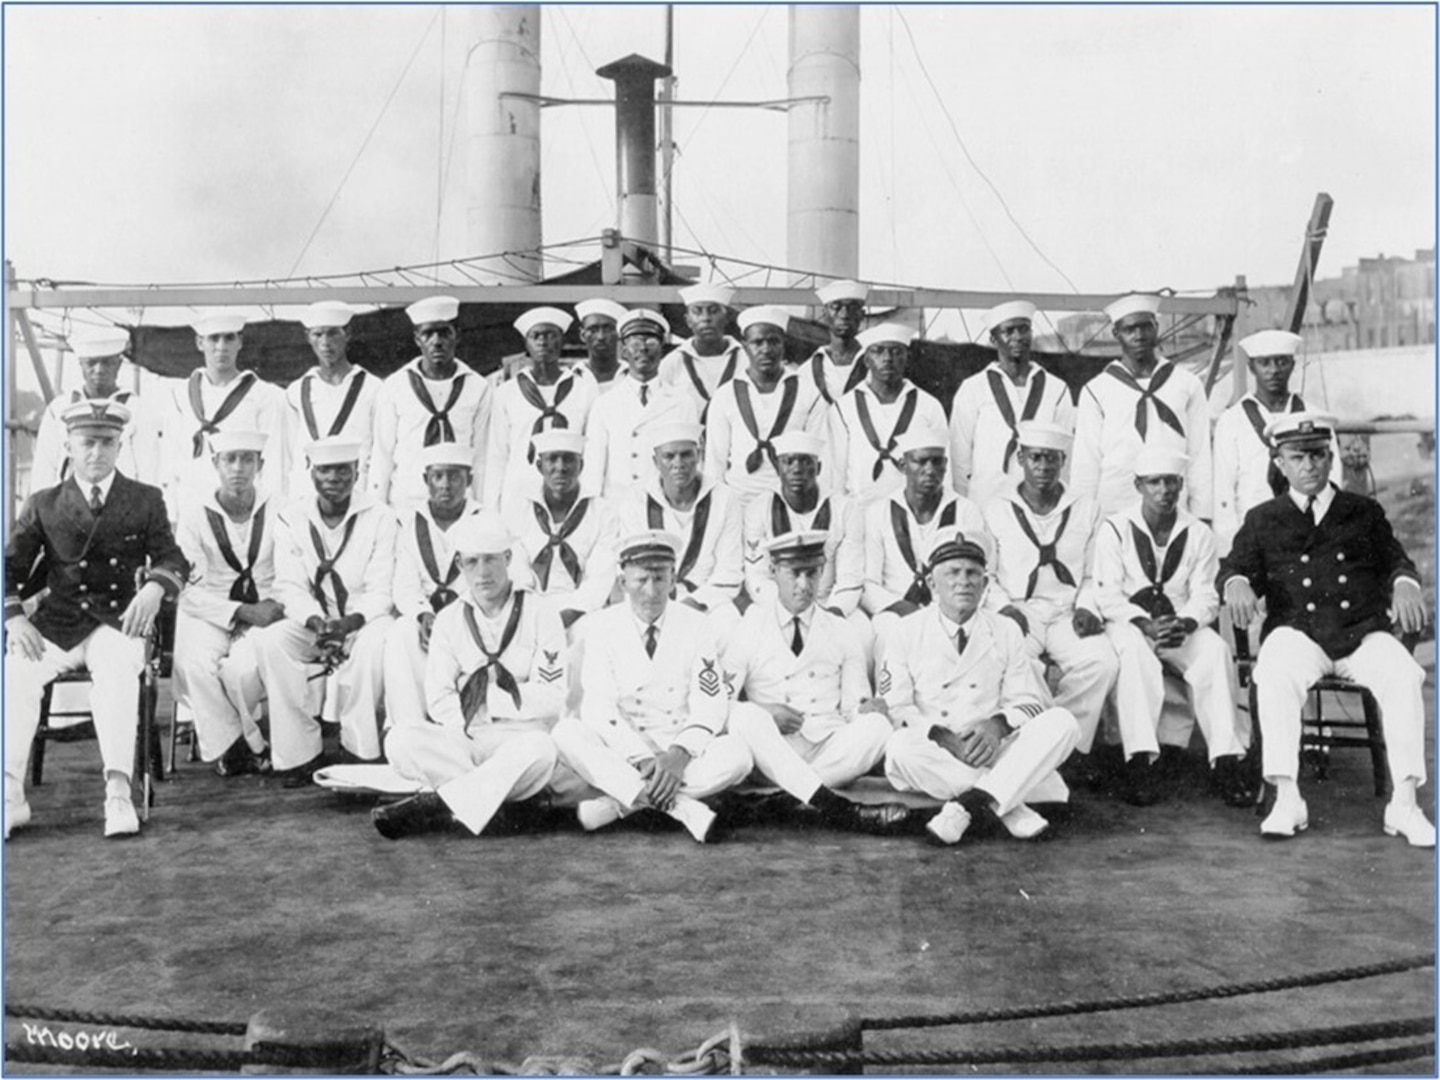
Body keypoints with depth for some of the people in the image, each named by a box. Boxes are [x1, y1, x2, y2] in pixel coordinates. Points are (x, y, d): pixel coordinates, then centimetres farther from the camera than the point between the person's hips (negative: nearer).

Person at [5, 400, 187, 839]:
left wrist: (154, 588, -18)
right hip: (55, 623, 2)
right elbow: (11, 567, 9)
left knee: (118, 673, -34)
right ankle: (11, 795, -23)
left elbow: (172, 558, 6)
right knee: (16, 672, -27)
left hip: (118, 621, -2)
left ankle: (118, 792, -39)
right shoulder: (43, 504, 14)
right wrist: (15, 619, -9)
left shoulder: (146, 500, 12)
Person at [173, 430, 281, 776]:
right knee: (197, 665, -31)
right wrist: (244, 612, -18)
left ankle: (227, 741, 0)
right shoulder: (195, 514, 0)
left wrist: (276, 605, -18)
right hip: (209, 615, 0)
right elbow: (192, 591, -6)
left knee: (245, 666, -31)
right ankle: (251, 747, -12)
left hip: (263, 614, 0)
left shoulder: (277, 511, 3)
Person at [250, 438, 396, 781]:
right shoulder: (291, 518, 3)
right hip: (311, 624, 3)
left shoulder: (380, 517, -4)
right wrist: (316, 622, -23)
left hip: (362, 621, -2)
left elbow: (380, 591, -9)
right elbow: (289, 587, -3)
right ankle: (300, 751, -18)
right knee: (269, 641, -27)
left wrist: (350, 621, -29)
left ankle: (360, 750, -23)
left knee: (376, 641, -36)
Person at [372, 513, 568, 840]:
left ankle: (437, 803, -36)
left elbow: (551, 698, -6)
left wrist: (488, 697, -7)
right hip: (463, 740, 3)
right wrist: (467, 732, -15)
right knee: (401, 739, -24)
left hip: (521, 737, -2)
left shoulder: (540, 614, 1)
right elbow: (439, 700, 3)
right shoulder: (449, 620, 11)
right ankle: (491, 798, -31)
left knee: (539, 748, -37)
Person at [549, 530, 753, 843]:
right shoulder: (603, 625, -2)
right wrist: (641, 759, -26)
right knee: (566, 732, -28)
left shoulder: (696, 626, 0)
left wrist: (679, 755, -25)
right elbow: (599, 706, -12)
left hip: (682, 753, 1)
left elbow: (709, 707, -7)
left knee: (737, 755, -27)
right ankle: (682, 808, -34)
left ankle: (617, 800, -27)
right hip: (619, 754, 0)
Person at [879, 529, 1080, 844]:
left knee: (1061, 722, -21)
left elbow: (1028, 702, 7)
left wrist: (998, 725, -16)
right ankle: (1009, 805, -27)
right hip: (934, 754, -2)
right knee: (900, 749, -35)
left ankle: (966, 805, -33)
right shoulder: (904, 633, 4)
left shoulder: (1006, 632, 12)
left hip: (992, 748, 3)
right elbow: (895, 709, -4)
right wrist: (941, 736, -21)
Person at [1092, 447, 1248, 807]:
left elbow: (1205, 595, 0)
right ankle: (1140, 761, -39)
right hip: (1129, 622, -2)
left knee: (1216, 651, -29)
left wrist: (1185, 624, -22)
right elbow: (1108, 595, -8)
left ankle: (1226, 760, -27)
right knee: (1135, 650, -37)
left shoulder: (1199, 534, 7)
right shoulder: (1115, 529, -1)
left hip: (1181, 625, 3)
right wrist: (1146, 625, -24)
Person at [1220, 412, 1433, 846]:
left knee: (1403, 676, -29)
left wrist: (1405, 584, -9)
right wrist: (1236, 584, -19)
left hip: (1364, 630, 2)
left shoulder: (1365, 512, 22)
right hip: (1297, 630, -1)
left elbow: (1395, 560, 16)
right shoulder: (1263, 519, 18)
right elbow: (1236, 565, 7)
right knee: (1273, 675, -34)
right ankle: (1287, 799, -29)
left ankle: (1404, 803, -22)